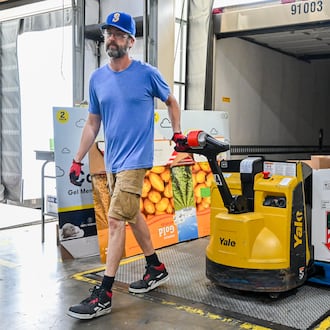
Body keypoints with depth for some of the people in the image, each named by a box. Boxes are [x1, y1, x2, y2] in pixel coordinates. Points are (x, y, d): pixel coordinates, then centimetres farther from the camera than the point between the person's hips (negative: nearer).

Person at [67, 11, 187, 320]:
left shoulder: (147, 74, -5)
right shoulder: (97, 78, 7)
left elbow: (171, 101, 12)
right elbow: (92, 123, 12)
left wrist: (177, 132, 4)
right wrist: (77, 160, 10)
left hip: (135, 159, -6)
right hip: (112, 160, 6)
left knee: (115, 219, -11)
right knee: (132, 215, 16)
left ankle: (103, 295, -6)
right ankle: (156, 268, 34)